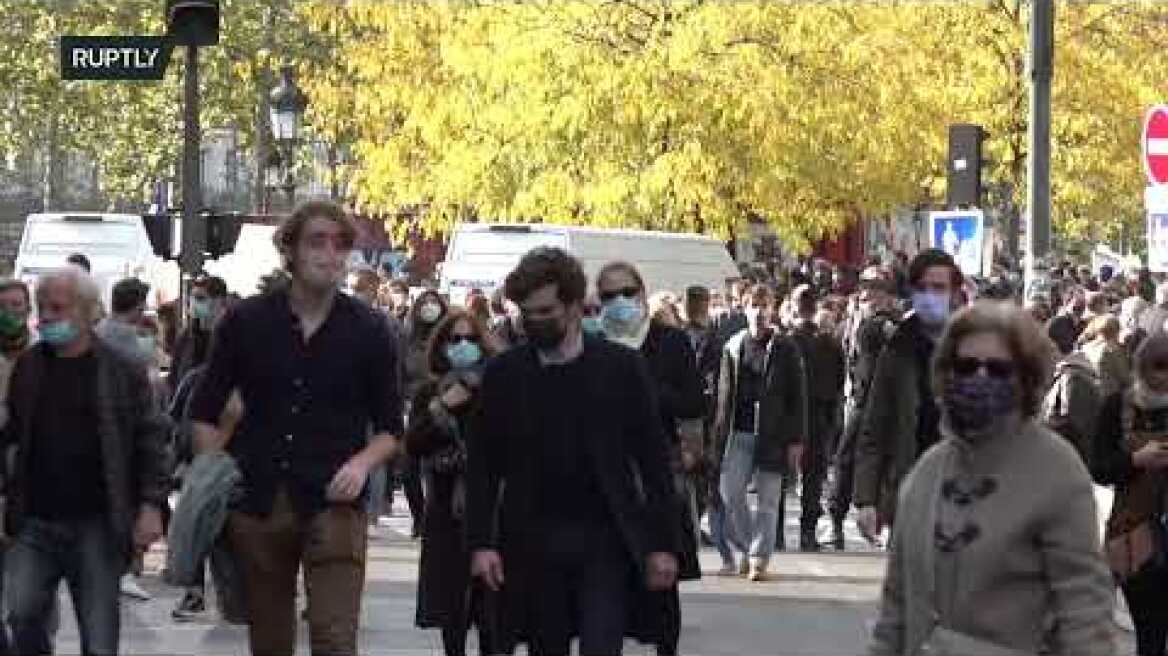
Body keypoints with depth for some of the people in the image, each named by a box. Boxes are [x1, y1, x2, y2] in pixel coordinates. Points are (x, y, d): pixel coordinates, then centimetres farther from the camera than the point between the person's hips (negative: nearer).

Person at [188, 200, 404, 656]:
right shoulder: (245, 322, 4)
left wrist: (362, 463, -11)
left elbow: (389, 427, 9)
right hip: (257, 506, 2)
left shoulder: (368, 331, 3)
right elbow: (205, 413, 11)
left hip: (333, 504, -2)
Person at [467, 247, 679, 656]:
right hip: (533, 543, 2)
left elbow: (654, 460, 1)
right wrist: (481, 542, -4)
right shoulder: (503, 374, 3)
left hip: (605, 541, -2)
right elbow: (483, 465, 5)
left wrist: (661, 544, -3)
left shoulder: (621, 367, -1)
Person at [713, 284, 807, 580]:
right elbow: (724, 393, 13)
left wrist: (796, 439, -4)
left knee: (768, 500, -1)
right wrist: (721, 432, 7)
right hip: (739, 433, 3)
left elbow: (797, 396, 1)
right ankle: (747, 548, 14)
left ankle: (759, 558, 5)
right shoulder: (734, 347, 9)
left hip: (772, 434, -2)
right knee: (729, 492, -5)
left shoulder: (785, 349, 1)